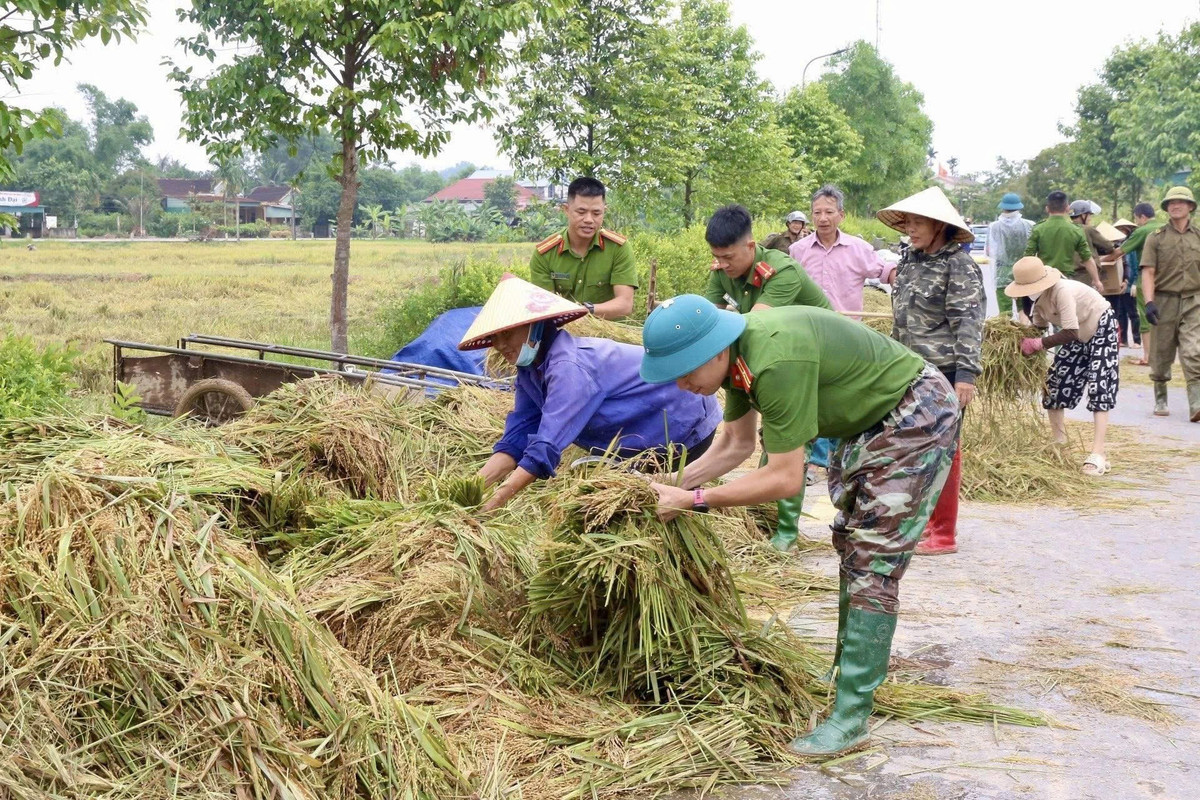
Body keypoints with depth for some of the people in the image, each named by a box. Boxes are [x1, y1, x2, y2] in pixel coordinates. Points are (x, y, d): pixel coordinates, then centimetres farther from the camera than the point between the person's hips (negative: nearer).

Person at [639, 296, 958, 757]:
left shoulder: (776, 360, -36)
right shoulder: (737, 353, -7)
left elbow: (786, 478, -32)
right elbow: (736, 443, 5)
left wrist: (695, 500, -26)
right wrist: (677, 482, -7)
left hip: (917, 417, -10)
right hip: (867, 420, 10)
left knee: (873, 561, -12)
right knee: (849, 545, 18)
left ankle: (851, 716, -9)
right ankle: (849, 669, 33)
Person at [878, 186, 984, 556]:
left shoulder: (959, 266, -11)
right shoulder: (910, 262, 13)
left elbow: (969, 322, -17)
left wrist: (966, 372, -24)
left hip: (944, 371, -8)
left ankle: (944, 535, 8)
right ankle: (928, 521, 26)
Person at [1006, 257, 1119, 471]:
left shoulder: (1061, 291, -35)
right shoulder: (1038, 298, -9)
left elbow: (1070, 333, -40)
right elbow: (1039, 327, -1)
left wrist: (1038, 343, -36)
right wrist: (1025, 342, -20)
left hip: (1102, 329, -9)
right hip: (1079, 335, 9)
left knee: (1099, 389, -16)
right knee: (1054, 385, 6)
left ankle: (1098, 455, -20)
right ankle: (1059, 447, 18)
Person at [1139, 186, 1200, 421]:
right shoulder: (1155, 238, 4)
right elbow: (1148, 272, -2)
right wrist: (1149, 302, -14)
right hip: (1164, 302, 0)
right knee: (1161, 355, 8)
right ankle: (1160, 399, 24)